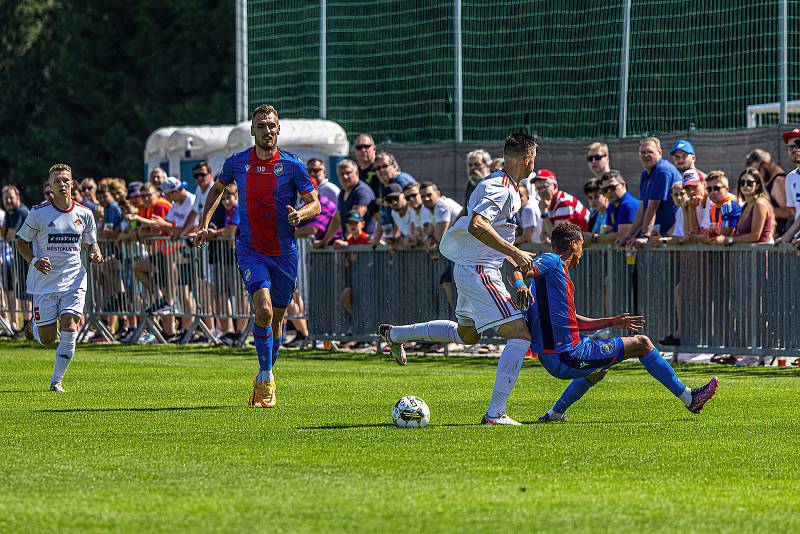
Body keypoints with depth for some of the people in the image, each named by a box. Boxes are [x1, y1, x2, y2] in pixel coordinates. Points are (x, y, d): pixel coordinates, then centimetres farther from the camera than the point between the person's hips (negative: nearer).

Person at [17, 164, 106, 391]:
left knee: (70, 328, -15)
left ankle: (56, 380, -1)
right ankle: (33, 327, 39)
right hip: (44, 282, -1)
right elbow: (21, 242, 3)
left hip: (74, 280, 1)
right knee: (47, 338, 1)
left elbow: (91, 244, 16)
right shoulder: (38, 213, -5)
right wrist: (35, 261, -15)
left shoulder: (84, 214, 3)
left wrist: (95, 255, -7)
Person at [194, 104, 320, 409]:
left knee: (276, 319, 9)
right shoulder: (237, 163, 1)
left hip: (284, 251, 1)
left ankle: (263, 380, 28)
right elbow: (217, 189, 20)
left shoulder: (291, 165, -4)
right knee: (263, 310, -22)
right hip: (250, 249, -1)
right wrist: (204, 225, 9)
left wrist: (300, 214, -21)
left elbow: (315, 203, 1)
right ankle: (266, 378, -9)